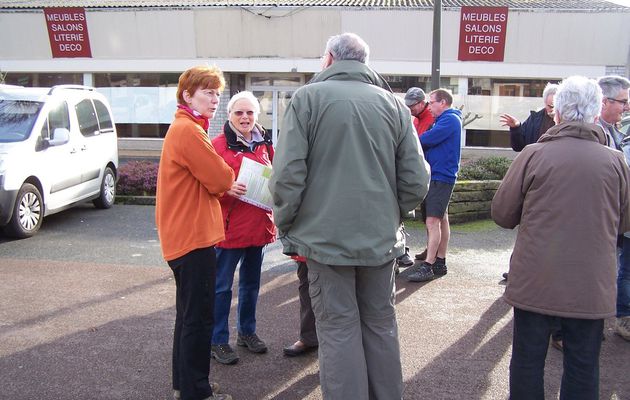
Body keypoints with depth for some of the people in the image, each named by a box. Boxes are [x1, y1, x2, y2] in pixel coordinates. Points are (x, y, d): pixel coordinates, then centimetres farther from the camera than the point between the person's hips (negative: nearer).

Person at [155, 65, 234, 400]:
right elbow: (221, 179, -19)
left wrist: (222, 186, 2)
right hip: (193, 236, -11)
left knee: (190, 313, 20)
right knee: (199, 318, -1)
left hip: (184, 234, 11)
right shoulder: (189, 130, -17)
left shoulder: (184, 127, 17)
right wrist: (228, 181, 3)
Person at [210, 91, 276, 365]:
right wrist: (227, 188, -27)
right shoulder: (218, 145, -8)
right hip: (229, 227, -6)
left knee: (251, 283, 18)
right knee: (222, 286, 3)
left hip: (259, 226, 6)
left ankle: (247, 331, 35)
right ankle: (218, 341, 16)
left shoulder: (265, 144, 10)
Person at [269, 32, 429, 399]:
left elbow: (288, 176, -12)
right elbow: (416, 181, -1)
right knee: (382, 325, 17)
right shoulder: (394, 104, 3)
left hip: (326, 237, -3)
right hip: (382, 238, 3)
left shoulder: (307, 98, -5)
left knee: (339, 330, 7)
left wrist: (287, 227, 1)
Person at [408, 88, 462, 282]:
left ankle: (428, 266, -13)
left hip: (441, 177, -10)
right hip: (436, 176, 10)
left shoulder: (450, 119, -12)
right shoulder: (444, 120, 19)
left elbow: (427, 139, -19)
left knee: (432, 221, -13)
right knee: (441, 219, 13)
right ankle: (440, 262, 21)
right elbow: (431, 142, 13)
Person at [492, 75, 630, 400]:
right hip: (592, 287, 2)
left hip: (535, 282, -1)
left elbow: (502, 214, -3)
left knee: (527, 361, 12)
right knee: (583, 369, 14)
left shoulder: (533, 155, -9)